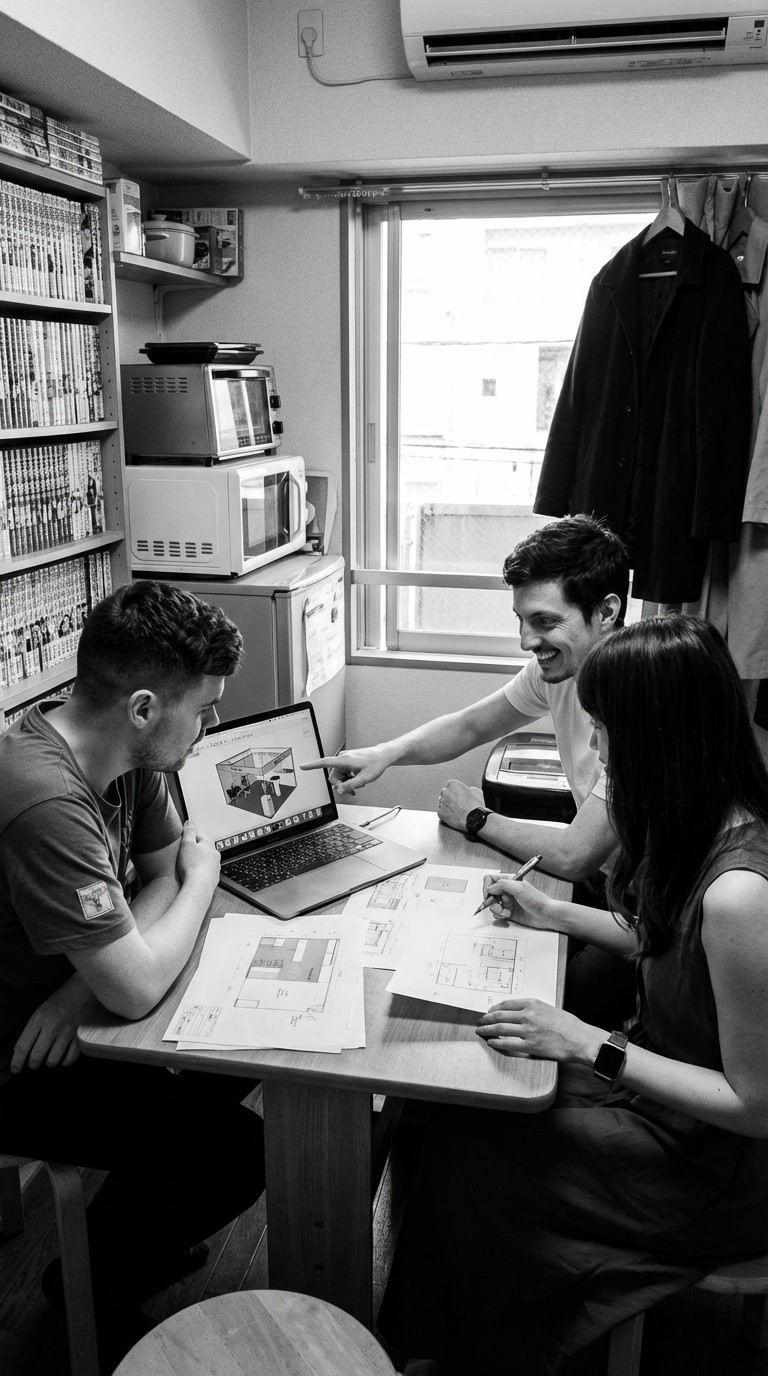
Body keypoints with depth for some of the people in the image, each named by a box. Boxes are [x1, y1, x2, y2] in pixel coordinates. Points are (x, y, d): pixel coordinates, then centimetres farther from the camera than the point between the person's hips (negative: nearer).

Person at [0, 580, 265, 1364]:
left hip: (66, 1016, 8)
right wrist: (203, 877, -16)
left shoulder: (126, 752, -7)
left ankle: (141, 1242, 25)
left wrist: (90, 981, -16)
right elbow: (137, 989, -35)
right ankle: (96, 1292, 16)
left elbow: (162, 871, 3)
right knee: (234, 1147, -14)